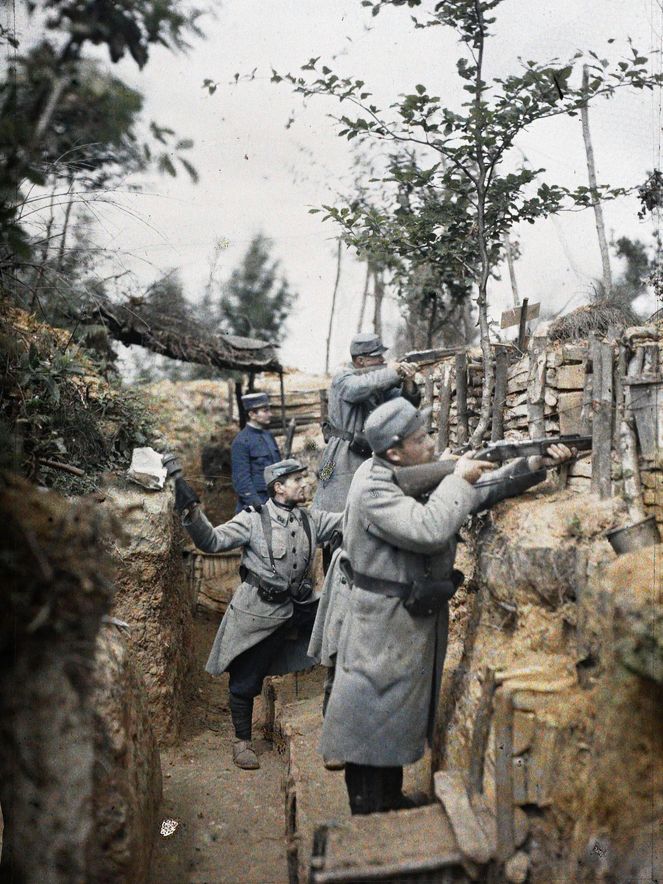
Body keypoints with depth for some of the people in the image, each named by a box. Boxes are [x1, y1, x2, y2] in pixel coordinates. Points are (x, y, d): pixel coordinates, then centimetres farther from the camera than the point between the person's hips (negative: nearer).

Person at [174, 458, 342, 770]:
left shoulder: (311, 520, 4)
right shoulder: (254, 519, -11)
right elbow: (213, 541, -18)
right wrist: (192, 513, -33)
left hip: (300, 609, 5)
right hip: (259, 614, -4)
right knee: (245, 681, 6)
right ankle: (242, 741, 31)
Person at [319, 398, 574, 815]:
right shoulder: (373, 488, -21)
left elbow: (479, 492, 11)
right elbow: (428, 531, -32)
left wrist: (533, 466, -1)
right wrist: (458, 480, -19)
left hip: (421, 620, 9)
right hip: (383, 624, -9)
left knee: (402, 714, 20)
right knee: (372, 718, 2)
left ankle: (393, 801, 36)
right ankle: (367, 812, 15)